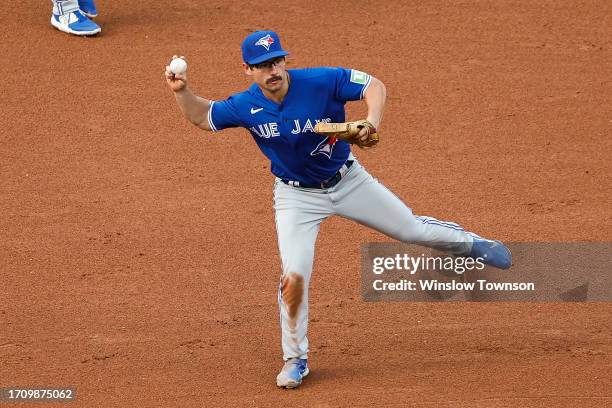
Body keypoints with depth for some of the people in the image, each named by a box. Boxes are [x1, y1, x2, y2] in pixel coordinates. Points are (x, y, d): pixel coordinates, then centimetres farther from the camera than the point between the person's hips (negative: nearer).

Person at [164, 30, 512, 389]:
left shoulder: (322, 82, -25)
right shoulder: (245, 107, -17)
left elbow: (374, 85, -17)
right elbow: (202, 117, 0)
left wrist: (372, 122, -35)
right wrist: (182, 91, -19)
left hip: (348, 181, 0)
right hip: (297, 196, 0)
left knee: (412, 229, 11)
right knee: (294, 276, -13)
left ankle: (471, 244, 42)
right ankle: (296, 359, 5)